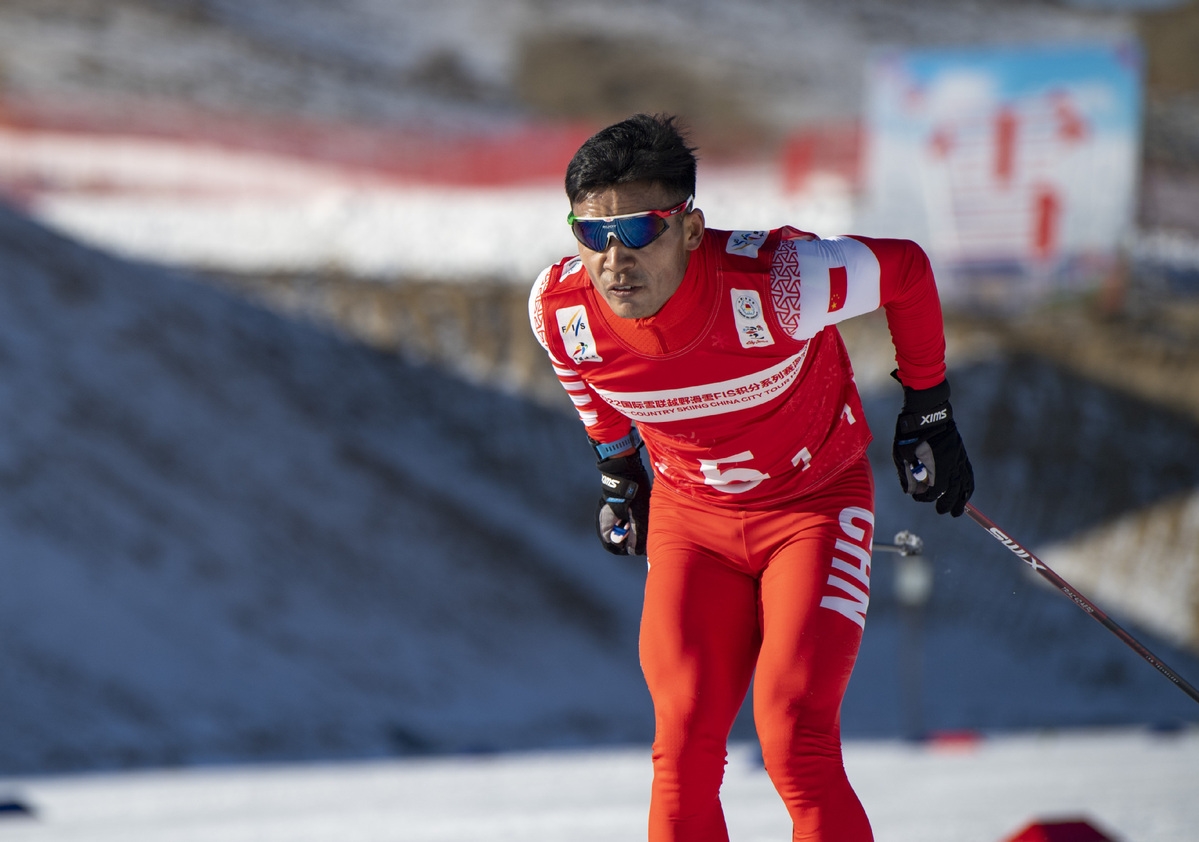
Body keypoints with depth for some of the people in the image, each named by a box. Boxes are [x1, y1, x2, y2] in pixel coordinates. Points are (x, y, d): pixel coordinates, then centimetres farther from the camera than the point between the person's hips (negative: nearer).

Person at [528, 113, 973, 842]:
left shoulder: (773, 283, -33)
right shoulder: (559, 309, -20)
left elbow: (905, 269, -13)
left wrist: (929, 409, -3)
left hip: (813, 506, -3)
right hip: (690, 518, 3)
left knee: (796, 744, -18)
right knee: (685, 747, -9)